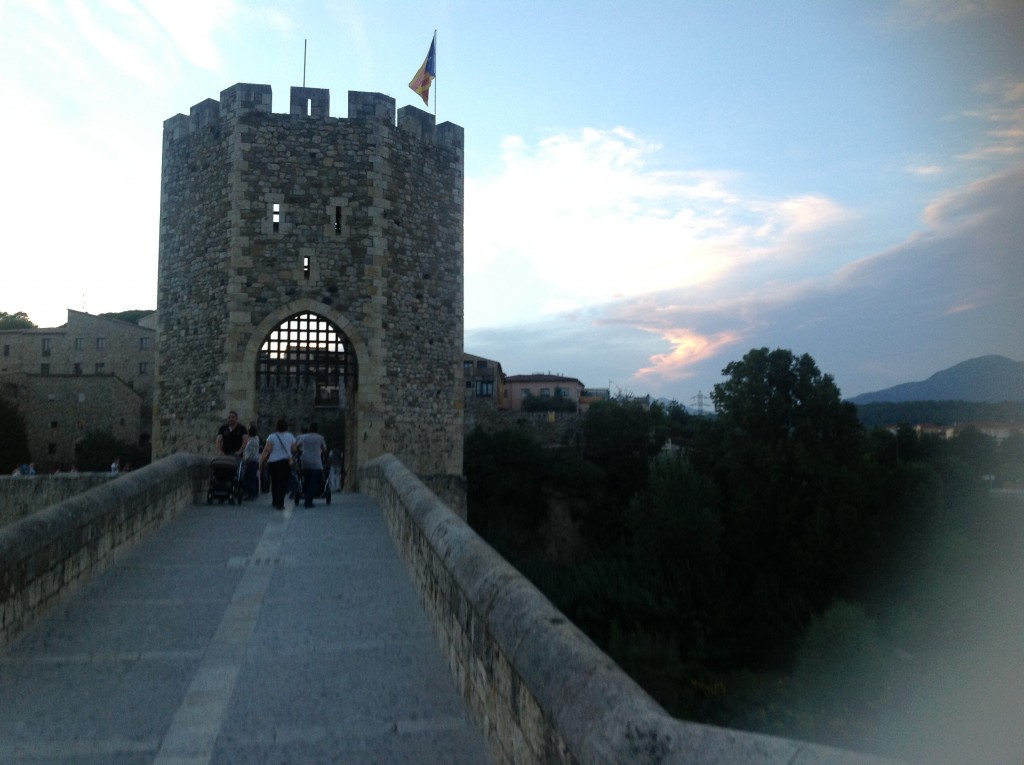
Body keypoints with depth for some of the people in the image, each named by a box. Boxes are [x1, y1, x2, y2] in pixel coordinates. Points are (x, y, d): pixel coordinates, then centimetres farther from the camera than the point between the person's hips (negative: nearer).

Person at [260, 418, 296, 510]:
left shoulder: (272, 436, -2)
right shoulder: (290, 436, 2)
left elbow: (267, 450, -8)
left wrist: (261, 460, -4)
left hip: (272, 462, 1)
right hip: (285, 462, -1)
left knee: (274, 482, 16)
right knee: (283, 483, -2)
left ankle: (274, 502, 26)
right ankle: (279, 504, -9)